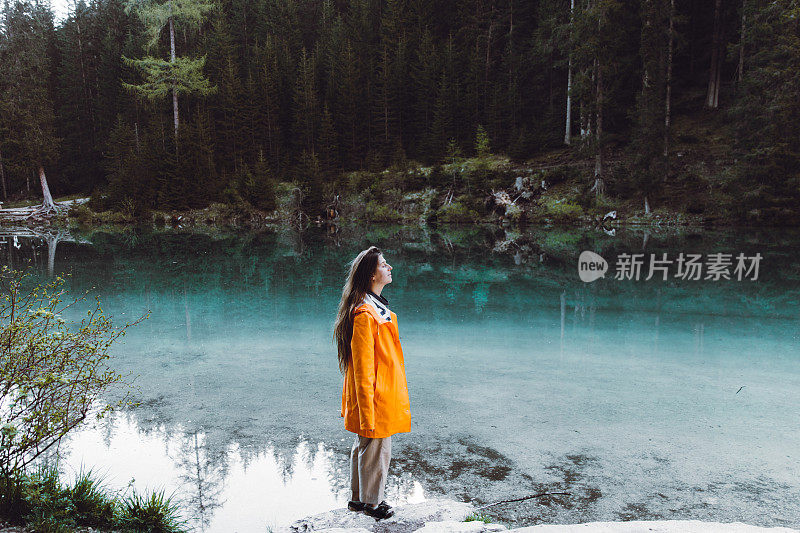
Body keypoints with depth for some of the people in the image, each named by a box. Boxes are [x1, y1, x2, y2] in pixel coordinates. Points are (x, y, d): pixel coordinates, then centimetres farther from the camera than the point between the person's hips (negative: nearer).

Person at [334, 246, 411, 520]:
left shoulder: (378, 307, 10)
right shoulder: (365, 314, -23)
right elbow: (363, 368, -23)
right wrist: (367, 414, -21)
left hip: (385, 393, 10)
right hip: (375, 398, -10)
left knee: (364, 446, 20)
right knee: (376, 449, 6)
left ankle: (359, 498, 35)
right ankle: (371, 502, 24)